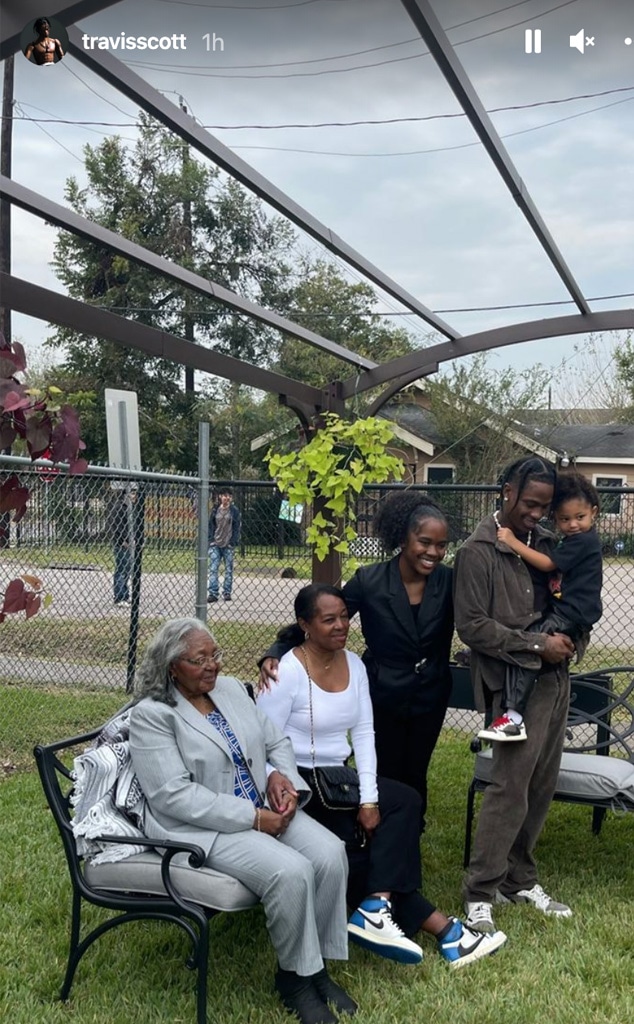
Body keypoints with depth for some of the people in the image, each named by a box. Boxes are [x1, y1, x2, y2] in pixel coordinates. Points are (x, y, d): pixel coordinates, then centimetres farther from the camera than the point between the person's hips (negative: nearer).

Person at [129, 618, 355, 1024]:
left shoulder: (231, 688, 9)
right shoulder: (152, 715, -12)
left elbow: (278, 741, 16)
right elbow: (175, 796, -20)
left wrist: (283, 775, -9)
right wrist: (253, 818, -21)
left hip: (266, 809, 7)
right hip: (203, 827, -7)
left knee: (331, 853, -16)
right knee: (291, 871, -28)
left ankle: (317, 963, 2)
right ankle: (295, 976, -3)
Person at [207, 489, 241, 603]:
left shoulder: (235, 511, 1)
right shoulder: (215, 510, 7)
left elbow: (237, 527, -1)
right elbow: (211, 525, 9)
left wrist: (233, 542, -9)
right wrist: (210, 540, -1)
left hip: (228, 545, -1)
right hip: (215, 544, 1)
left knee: (229, 570, 5)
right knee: (213, 569, -4)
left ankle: (227, 592, 14)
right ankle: (213, 593, -2)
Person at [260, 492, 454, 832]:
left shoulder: (448, 582, -13)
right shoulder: (369, 581, -18)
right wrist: (275, 654, -26)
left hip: (429, 698, 2)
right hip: (382, 696, -2)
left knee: (414, 777, 19)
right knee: (384, 777, 12)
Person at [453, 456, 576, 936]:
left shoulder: (546, 542, 10)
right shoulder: (478, 551, -9)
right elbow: (471, 626, -13)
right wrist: (537, 645, -14)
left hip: (554, 677, 7)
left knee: (542, 786, 11)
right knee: (511, 787, -8)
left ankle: (519, 879, 26)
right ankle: (480, 894, 5)